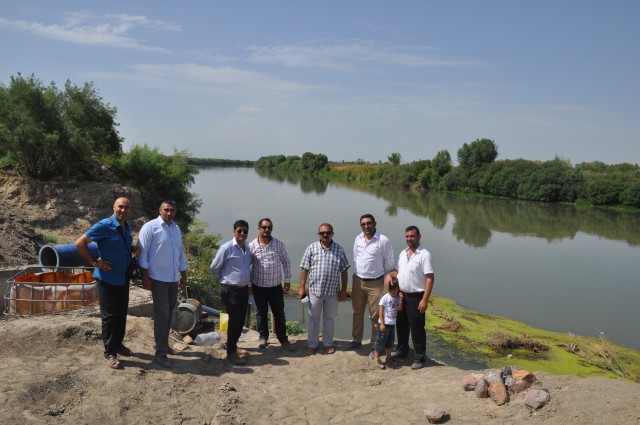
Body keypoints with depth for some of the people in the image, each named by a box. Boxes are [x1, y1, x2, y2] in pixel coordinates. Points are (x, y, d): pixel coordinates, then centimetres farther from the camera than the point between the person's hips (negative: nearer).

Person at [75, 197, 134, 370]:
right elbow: (80, 243, -16)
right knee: (109, 316, 2)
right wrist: (94, 262, -16)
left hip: (124, 279, 7)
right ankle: (110, 352, 12)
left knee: (121, 314, 16)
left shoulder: (127, 227, 7)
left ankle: (118, 344, 33)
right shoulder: (104, 226, -15)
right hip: (107, 279, -7)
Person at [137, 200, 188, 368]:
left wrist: (184, 276, 17)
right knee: (162, 314, -5)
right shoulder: (150, 227, -8)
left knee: (169, 312, 14)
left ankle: (162, 343, 30)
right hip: (158, 278, -6)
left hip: (173, 278, 6)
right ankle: (160, 353, 3)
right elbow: (142, 253, -11)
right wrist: (145, 278, -14)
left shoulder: (176, 229, 11)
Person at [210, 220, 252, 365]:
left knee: (241, 320, 14)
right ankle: (231, 353, 8)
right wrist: (225, 278, 3)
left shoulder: (247, 247, 6)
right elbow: (214, 268, -9)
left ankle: (233, 346, 32)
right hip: (230, 290, -7)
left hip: (244, 289, 7)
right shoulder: (227, 248, -16)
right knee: (234, 320, -3)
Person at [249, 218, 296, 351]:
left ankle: (283, 339, 17)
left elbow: (286, 261, 6)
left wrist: (288, 280, 2)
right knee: (261, 313, 11)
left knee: (279, 313, 6)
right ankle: (263, 337, 28)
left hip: (276, 286, 1)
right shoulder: (252, 245, -6)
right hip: (259, 286, -1)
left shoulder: (279, 244, -2)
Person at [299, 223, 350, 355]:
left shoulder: (339, 250, 1)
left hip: (333, 292, 1)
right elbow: (304, 269, -1)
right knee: (314, 318, 10)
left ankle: (328, 343, 27)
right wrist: (302, 287, -5)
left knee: (329, 318, 13)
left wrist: (343, 290, 1)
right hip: (315, 290, -1)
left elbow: (344, 271, 4)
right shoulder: (311, 248, -2)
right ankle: (312, 344, 22)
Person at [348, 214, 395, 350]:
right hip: (358, 281, 5)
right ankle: (356, 340, 30)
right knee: (357, 312, 16)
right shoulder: (358, 239, 1)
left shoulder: (383, 240, -14)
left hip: (375, 283, -5)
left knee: (375, 315, 1)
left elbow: (389, 262, -5)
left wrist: (384, 277, 5)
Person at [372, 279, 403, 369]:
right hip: (385, 323, -7)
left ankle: (388, 357, 32)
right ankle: (376, 359, 5)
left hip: (392, 323, 7)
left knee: (390, 341, 18)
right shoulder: (385, 298, -16)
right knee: (381, 340, -3)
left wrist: (400, 300, -15)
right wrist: (382, 323, -18)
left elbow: (399, 309, -1)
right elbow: (381, 311, -16)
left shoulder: (397, 298, 3)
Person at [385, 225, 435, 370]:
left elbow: (430, 278, -18)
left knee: (417, 328, 1)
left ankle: (419, 358, 13)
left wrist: (425, 300, -22)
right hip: (401, 295, 7)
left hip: (416, 297, -7)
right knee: (401, 325, 18)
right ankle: (402, 351, 35)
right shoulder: (403, 253, 8)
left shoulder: (425, 255, -15)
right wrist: (390, 274, -3)